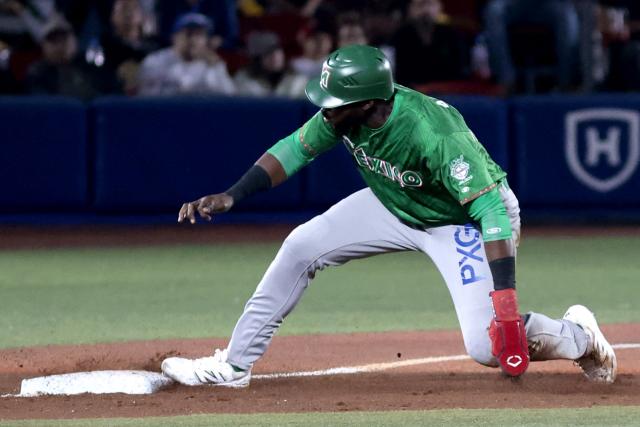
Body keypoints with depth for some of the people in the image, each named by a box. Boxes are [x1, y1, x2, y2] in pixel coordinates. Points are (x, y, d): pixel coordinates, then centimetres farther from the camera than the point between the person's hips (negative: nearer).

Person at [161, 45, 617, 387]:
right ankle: (234, 365, 9)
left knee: (486, 347, -19)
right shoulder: (343, 112, -21)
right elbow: (295, 149, -3)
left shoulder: (433, 133, -40)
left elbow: (491, 211, -40)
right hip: (392, 205, 7)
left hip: (463, 221, -7)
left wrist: (506, 302, -46)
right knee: (301, 247, -3)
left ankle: (578, 336, 11)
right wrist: (231, 197, -12)